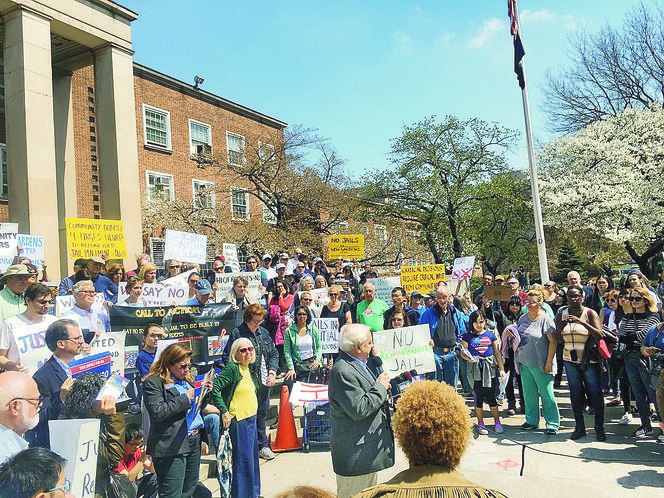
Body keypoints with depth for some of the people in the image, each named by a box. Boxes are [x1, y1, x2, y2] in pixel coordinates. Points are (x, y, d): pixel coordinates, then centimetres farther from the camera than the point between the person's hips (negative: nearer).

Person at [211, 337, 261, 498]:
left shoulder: (247, 370, 10)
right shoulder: (232, 368, -16)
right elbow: (214, 388, -22)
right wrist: (224, 412, -22)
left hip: (251, 419, 9)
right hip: (238, 421, -9)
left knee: (253, 457, 17)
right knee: (243, 459, -3)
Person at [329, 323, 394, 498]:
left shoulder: (357, 364, 10)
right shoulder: (342, 371, -24)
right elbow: (359, 409, -27)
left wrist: (381, 383, 6)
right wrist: (380, 387, -17)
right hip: (355, 452, -10)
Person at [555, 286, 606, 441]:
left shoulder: (590, 313, -4)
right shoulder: (562, 314, 6)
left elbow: (600, 335, -16)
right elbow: (560, 340, 9)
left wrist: (582, 322, -26)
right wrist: (560, 327, -11)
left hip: (589, 360, -3)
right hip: (570, 360, 3)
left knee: (595, 392, -2)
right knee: (575, 393, 6)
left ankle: (599, 428, 11)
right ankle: (579, 427, 17)